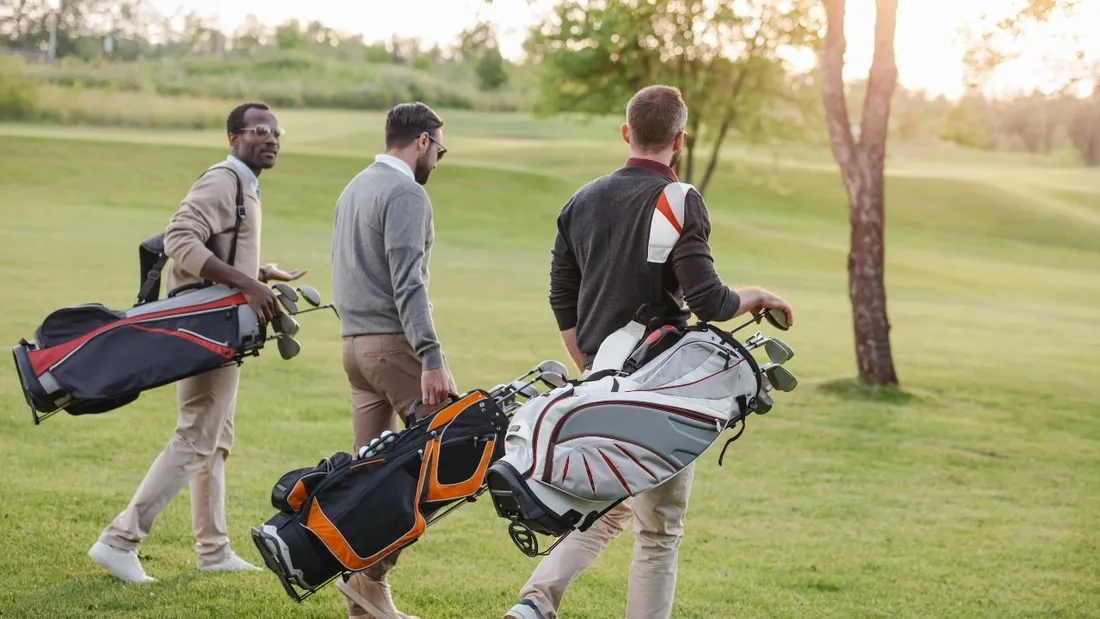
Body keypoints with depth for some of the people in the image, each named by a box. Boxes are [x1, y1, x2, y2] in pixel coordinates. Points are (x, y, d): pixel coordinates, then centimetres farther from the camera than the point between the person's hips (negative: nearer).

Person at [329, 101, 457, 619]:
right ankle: (372, 568, -11)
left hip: (354, 342, 9)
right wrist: (432, 358, -24)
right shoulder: (406, 194, -10)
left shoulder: (353, 189, 19)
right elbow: (408, 284, -19)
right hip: (394, 342, -9)